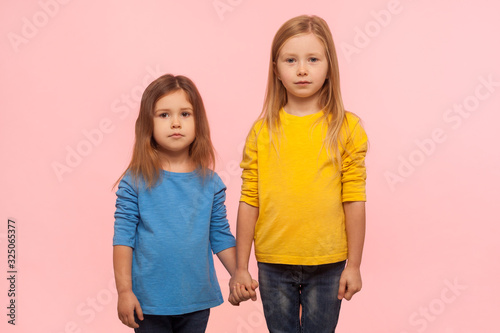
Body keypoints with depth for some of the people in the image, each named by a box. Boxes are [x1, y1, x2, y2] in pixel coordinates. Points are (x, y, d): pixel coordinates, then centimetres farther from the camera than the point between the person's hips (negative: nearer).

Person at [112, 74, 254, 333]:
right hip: (149, 302, -2)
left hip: (197, 301, 3)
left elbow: (221, 237, 7)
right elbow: (123, 238, -7)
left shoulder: (210, 182, 0)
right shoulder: (135, 181, -8)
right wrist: (124, 291, -8)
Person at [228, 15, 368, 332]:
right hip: (273, 264, 1)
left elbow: (354, 201, -3)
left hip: (327, 264, -1)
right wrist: (241, 267, 1)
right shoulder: (262, 131, -1)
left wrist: (354, 265, -2)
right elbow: (249, 202, 0)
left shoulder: (347, 128, -4)